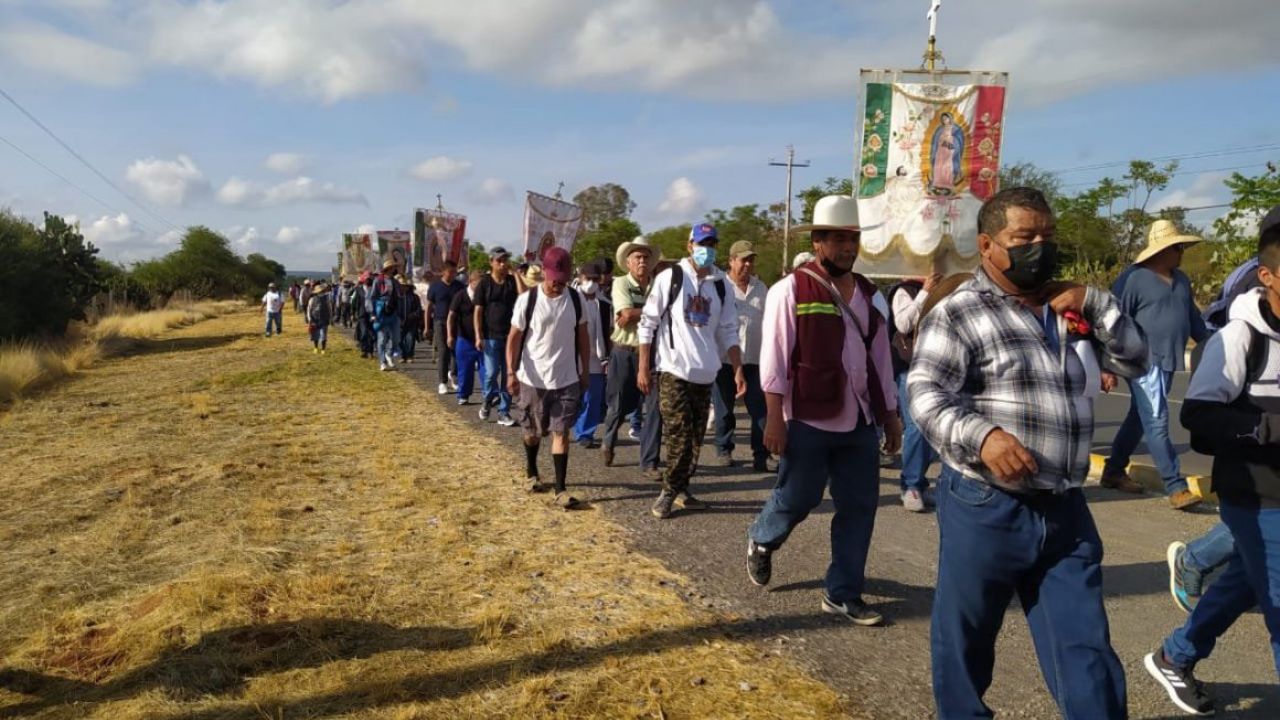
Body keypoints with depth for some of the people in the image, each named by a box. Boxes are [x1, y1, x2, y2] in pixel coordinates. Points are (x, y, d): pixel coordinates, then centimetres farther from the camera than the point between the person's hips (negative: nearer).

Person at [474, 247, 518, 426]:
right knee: (491, 373, -6)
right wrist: (478, 336, -9)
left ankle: (503, 412, 13)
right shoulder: (485, 283, -1)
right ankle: (487, 400, 24)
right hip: (491, 336, -2)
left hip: (510, 335, 2)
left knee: (507, 375, 5)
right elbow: (478, 311, -3)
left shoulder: (513, 282, 5)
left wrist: (515, 272, -11)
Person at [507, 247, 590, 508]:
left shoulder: (576, 299, -1)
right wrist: (511, 373, -12)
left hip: (567, 379, 1)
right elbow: (514, 338, -6)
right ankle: (531, 472, 40)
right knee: (533, 431, 15)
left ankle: (560, 489, 0)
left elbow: (582, 337, 8)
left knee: (561, 432, -2)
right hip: (533, 378, -1)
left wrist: (585, 372, 9)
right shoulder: (527, 300, -10)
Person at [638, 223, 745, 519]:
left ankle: (678, 489, 20)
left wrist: (738, 369, 3)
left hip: (705, 373, 5)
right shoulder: (670, 278, -2)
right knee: (679, 436, -8)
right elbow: (648, 324, -2)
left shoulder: (721, 287, 10)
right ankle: (671, 491, 7)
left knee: (695, 438, 7)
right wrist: (643, 368, -6)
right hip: (674, 371, -4)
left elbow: (728, 332, 13)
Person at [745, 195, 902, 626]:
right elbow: (774, 359, -11)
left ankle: (842, 593, 20)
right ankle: (761, 541, 37)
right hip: (808, 420, -6)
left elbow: (880, 358, 15)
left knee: (859, 506, 7)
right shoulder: (791, 290, -7)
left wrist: (890, 415, 15)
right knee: (797, 499, 4)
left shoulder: (867, 294, 11)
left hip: (860, 421, 6)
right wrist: (774, 418, -15)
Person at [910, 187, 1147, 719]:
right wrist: (982, 435, -34)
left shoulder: (1068, 308, 14)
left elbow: (1134, 362, 15)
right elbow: (925, 394, -17)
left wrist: (1096, 305, 0)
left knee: (1084, 648, 10)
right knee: (965, 639, 13)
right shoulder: (959, 313, -9)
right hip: (985, 507, -5)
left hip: (1066, 510, 6)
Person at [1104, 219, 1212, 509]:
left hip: (1169, 362, 8)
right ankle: (1176, 487, -5)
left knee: (1140, 419, 15)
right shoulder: (1134, 279, -11)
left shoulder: (1181, 280, 14)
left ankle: (1114, 471, 26)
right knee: (1157, 423, -7)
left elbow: (1193, 319, 23)